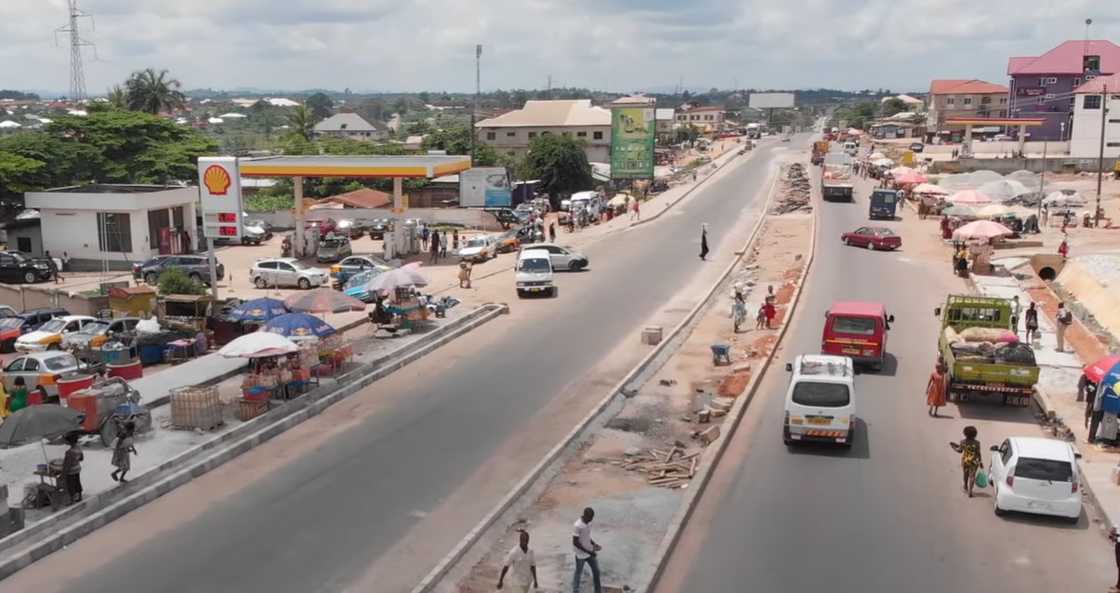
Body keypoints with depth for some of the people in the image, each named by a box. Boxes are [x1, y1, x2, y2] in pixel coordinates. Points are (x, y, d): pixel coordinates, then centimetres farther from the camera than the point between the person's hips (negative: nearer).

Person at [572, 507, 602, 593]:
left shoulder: (589, 523, -2)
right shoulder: (578, 526, -27)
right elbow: (575, 542, -23)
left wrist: (594, 544, -3)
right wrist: (588, 551, -22)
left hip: (590, 552, 8)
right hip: (581, 554, -8)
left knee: (596, 571, 15)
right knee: (578, 574, 9)